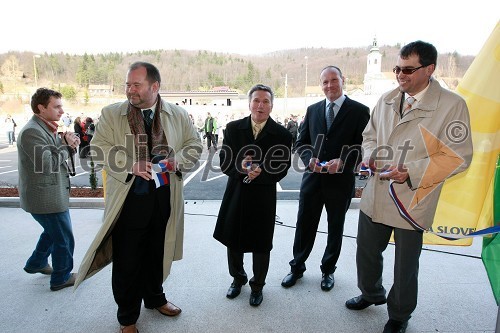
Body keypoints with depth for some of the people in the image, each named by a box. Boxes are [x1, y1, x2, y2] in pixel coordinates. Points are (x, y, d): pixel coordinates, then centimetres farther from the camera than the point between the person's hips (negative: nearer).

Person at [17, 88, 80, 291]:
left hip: (50, 195, 10)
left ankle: (36, 263, 46)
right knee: (63, 239, 5)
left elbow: (57, 157, 12)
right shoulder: (32, 132, -21)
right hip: (46, 198, -10)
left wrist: (70, 146, -8)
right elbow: (47, 164, -28)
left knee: (53, 231, 28)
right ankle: (61, 278, 22)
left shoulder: (45, 128, 10)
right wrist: (65, 145, -15)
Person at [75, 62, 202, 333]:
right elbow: (98, 149, -4)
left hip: (164, 197, 2)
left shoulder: (178, 115, 2)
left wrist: (176, 161, -13)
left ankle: (154, 297, 46)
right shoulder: (111, 114, -2)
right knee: (127, 259, 9)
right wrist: (130, 165, -19)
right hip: (128, 196, -1)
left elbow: (194, 145, 6)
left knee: (158, 253, 19)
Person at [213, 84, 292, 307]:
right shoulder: (233, 128, 0)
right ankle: (238, 278, 45)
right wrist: (240, 167, -23)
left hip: (263, 197, -2)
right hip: (236, 194, 3)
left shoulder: (281, 134, -6)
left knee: (261, 244, 12)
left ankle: (257, 285, 39)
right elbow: (223, 162, -2)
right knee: (233, 240, 17)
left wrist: (260, 173, -25)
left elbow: (281, 169, -7)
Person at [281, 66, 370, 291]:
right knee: (304, 225, 11)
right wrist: (309, 159, -11)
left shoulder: (359, 111, -3)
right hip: (313, 177, 3)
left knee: (335, 228, 15)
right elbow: (301, 142, 9)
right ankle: (297, 267, 30)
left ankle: (328, 270, 36)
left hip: (341, 179, -2)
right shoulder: (312, 110, 8)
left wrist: (343, 162, -22)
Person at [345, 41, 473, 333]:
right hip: (375, 196, 5)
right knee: (366, 253, 20)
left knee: (405, 265, 15)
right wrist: (370, 155, -4)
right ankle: (372, 293, 50)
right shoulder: (387, 100, 5)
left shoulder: (452, 105, -12)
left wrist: (411, 172, -23)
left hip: (411, 200, -4)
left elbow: (458, 156, -13)